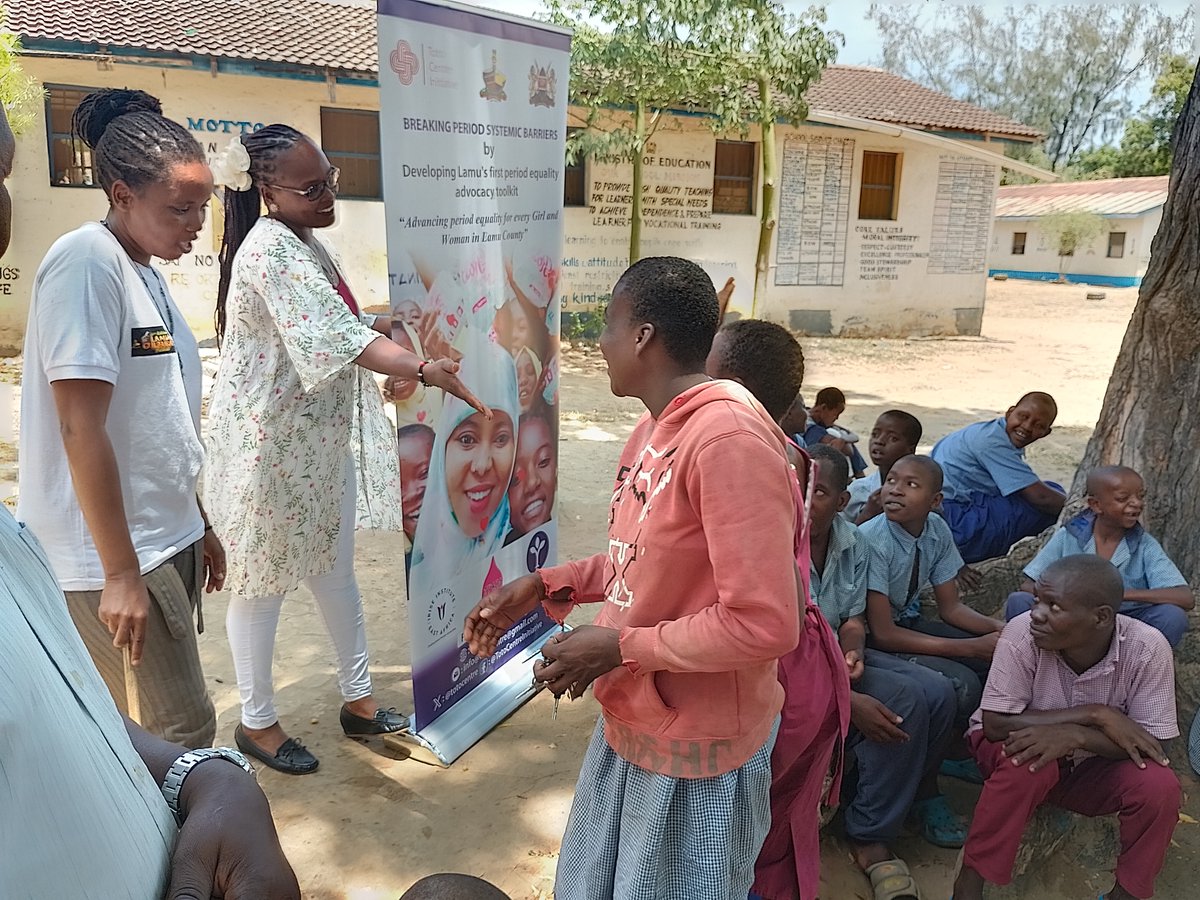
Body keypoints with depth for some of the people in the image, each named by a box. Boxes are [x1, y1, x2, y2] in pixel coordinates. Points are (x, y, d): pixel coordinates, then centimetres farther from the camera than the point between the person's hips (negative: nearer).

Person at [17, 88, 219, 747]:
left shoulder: (145, 272, 13)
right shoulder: (87, 263, -14)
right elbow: (81, 430, -19)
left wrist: (196, 526, 21)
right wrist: (121, 571, -18)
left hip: (164, 539, 8)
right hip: (112, 553, -8)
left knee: (147, 728, 14)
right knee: (182, 732, -3)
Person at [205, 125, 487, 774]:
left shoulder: (304, 242, 10)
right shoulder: (271, 250, -21)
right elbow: (336, 337, -34)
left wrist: (389, 320, 2)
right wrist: (423, 370, -44)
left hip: (321, 439, 9)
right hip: (271, 443, -9)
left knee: (334, 568, 16)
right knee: (265, 580, 7)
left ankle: (358, 698, 32)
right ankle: (256, 720, 27)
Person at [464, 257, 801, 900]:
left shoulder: (728, 438, -27)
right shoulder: (653, 429, 4)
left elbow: (764, 624, -28)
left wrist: (619, 647, -20)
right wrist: (545, 586, 4)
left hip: (696, 752, -8)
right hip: (628, 724, 9)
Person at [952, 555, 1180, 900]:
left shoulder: (1148, 649, -24)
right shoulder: (1022, 633, -29)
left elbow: (1152, 745, -19)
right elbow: (996, 724, -26)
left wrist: (1075, 734, -35)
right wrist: (1094, 714, -31)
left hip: (1093, 764, 2)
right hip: (1020, 751, -2)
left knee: (1159, 785, -25)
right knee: (1028, 761, -34)